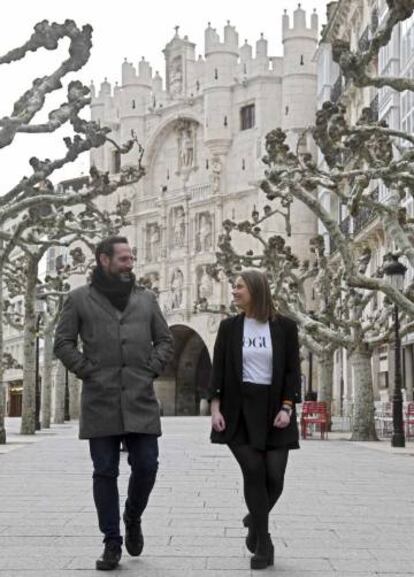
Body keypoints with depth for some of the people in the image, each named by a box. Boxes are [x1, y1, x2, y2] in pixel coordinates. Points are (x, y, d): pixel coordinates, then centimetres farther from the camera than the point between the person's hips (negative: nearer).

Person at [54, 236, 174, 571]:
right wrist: (87, 371, -5)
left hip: (141, 399, 2)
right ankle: (112, 542, 12)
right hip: (100, 400, -2)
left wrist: (152, 370, 3)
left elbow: (165, 340, 16)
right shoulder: (80, 299, 5)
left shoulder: (146, 299, 12)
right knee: (105, 472, 2)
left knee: (146, 466, -2)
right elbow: (63, 343, 4)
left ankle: (133, 518, 27)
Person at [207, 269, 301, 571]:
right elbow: (218, 370, 3)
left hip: (273, 408, 0)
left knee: (274, 476, -5)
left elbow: (293, 370, 0)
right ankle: (263, 543, 3)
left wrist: (287, 408, -11)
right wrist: (215, 408, -6)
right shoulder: (229, 326, 5)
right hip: (239, 409, 0)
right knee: (253, 471, -9)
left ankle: (255, 519, 27)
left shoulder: (285, 326, 1)